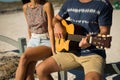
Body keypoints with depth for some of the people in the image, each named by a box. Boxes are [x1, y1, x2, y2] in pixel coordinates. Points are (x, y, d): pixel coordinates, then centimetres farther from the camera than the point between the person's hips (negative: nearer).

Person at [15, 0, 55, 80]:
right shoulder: (25, 7, 4)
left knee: (24, 57, -29)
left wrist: (53, 50, -21)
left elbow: (51, 29, -16)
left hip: (47, 43, -4)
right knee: (28, 72, -21)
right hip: (33, 42, 5)